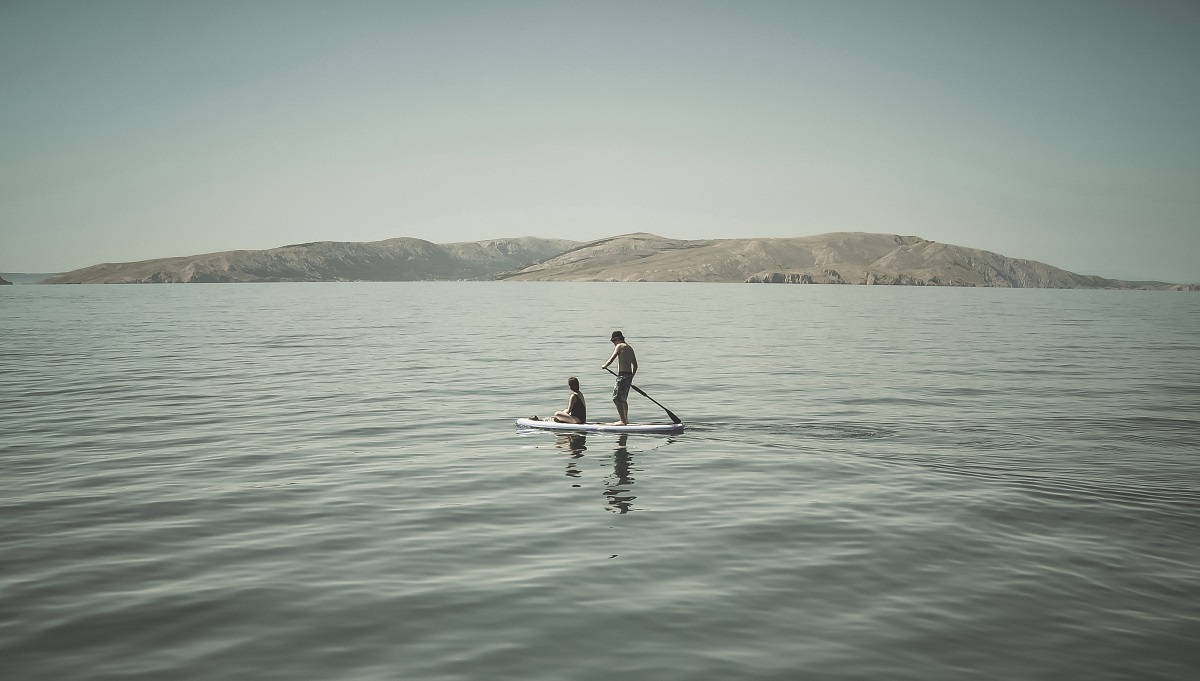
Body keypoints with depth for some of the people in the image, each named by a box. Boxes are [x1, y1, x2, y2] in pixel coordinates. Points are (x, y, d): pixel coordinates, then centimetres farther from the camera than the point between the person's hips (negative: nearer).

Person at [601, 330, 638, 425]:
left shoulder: (620, 346, -6)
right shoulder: (630, 348, 19)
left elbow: (612, 358, -14)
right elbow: (635, 365, 22)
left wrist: (605, 366, 4)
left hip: (622, 375, -9)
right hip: (629, 375, 9)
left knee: (616, 398, -6)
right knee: (623, 399, 19)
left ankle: (623, 421, -10)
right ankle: (626, 420, 23)